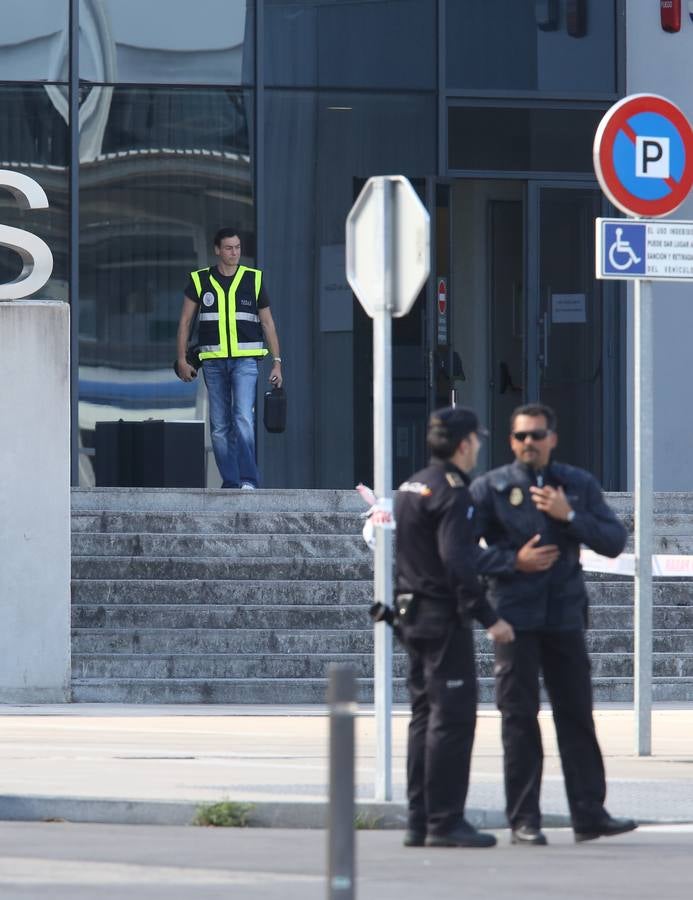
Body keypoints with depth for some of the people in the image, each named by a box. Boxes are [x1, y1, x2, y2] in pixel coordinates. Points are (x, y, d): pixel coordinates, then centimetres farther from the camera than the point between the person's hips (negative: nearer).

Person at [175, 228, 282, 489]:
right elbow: (185, 322, 9)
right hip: (213, 361, 2)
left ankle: (249, 480, -19)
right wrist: (182, 360, 2)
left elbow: (267, 323, 9)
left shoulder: (254, 280, 5)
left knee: (243, 418, -17)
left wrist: (277, 362, 5)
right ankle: (230, 483, 7)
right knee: (219, 425, 2)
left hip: (245, 359, -2)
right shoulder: (200, 281, 5)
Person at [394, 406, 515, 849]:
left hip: (413, 614, 10)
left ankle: (420, 821, 13)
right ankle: (445, 822, -9)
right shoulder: (453, 494, -15)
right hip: (445, 619, -10)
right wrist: (488, 617, -21)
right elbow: (457, 564, -23)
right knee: (453, 718, -7)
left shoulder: (411, 488, 14)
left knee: (426, 717, 12)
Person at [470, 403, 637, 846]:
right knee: (519, 717, -1)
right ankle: (524, 820, 2)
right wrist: (513, 561, -12)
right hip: (515, 616, -2)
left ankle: (590, 813, 5)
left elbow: (614, 541, 2)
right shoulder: (490, 488, 3)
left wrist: (569, 515, -10)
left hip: (565, 614, 2)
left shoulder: (580, 485, 10)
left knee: (577, 714, 2)